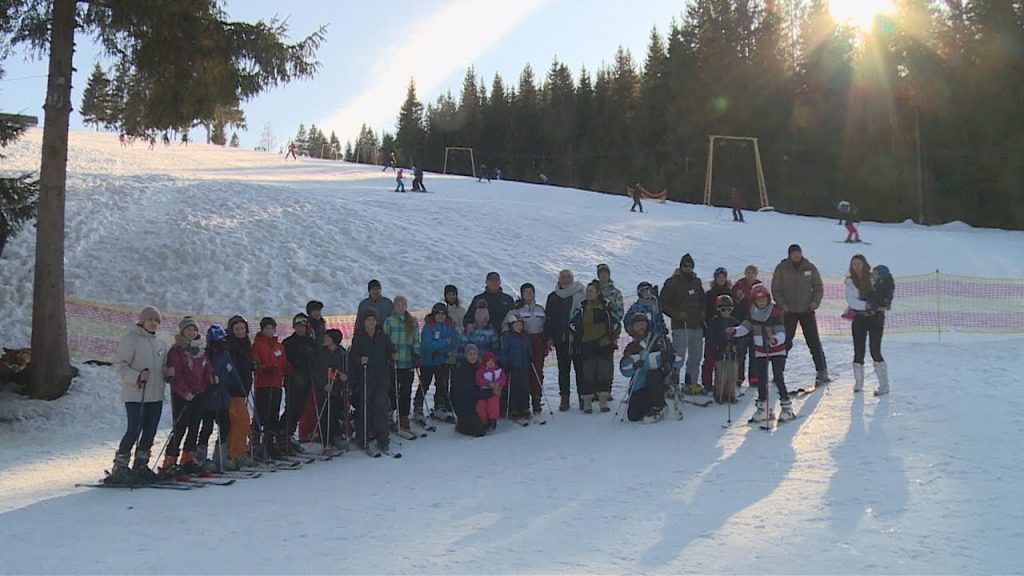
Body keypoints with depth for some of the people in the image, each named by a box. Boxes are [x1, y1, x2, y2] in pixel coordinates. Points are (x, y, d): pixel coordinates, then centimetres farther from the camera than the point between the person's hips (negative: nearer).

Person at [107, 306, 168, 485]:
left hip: (156, 396, 7)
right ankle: (119, 469, -5)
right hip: (136, 395, -7)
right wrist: (137, 376, -25)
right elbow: (120, 366, -10)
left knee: (150, 432, 9)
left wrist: (169, 372, 3)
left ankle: (140, 467, 21)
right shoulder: (131, 339, -5)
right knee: (134, 431, -11)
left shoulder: (160, 344, 16)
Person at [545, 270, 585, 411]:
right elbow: (548, 318, 10)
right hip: (561, 339, 2)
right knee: (563, 369, 6)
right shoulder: (553, 297, 11)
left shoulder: (580, 294, 4)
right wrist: (549, 337, 2)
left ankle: (582, 396, 7)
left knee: (580, 368, 0)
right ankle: (564, 398, 11)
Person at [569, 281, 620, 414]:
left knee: (605, 373, -1)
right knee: (587, 374, -2)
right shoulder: (582, 308, 4)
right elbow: (572, 324, 8)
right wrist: (578, 337, 3)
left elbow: (616, 322, 11)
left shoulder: (605, 306, 5)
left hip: (604, 345, 0)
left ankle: (603, 402, 9)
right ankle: (587, 403, 3)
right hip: (587, 347, 0)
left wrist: (611, 336, 5)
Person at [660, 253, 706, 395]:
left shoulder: (697, 282, 14)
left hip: (697, 325, 7)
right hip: (681, 326, -7)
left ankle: (692, 383, 24)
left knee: (696, 357, 13)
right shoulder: (672, 282, -5)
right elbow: (663, 303, -6)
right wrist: (677, 314, -16)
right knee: (678, 357, -12)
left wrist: (702, 313, 12)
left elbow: (702, 301, 28)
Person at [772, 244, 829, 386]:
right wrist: (781, 303, -14)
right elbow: (775, 289, 0)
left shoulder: (810, 268, 0)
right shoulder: (781, 268, -2)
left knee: (814, 342, 0)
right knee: (785, 341, 2)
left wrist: (815, 301, -10)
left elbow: (818, 288, 6)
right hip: (789, 311, 0)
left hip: (807, 310, 0)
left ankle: (822, 372, 7)